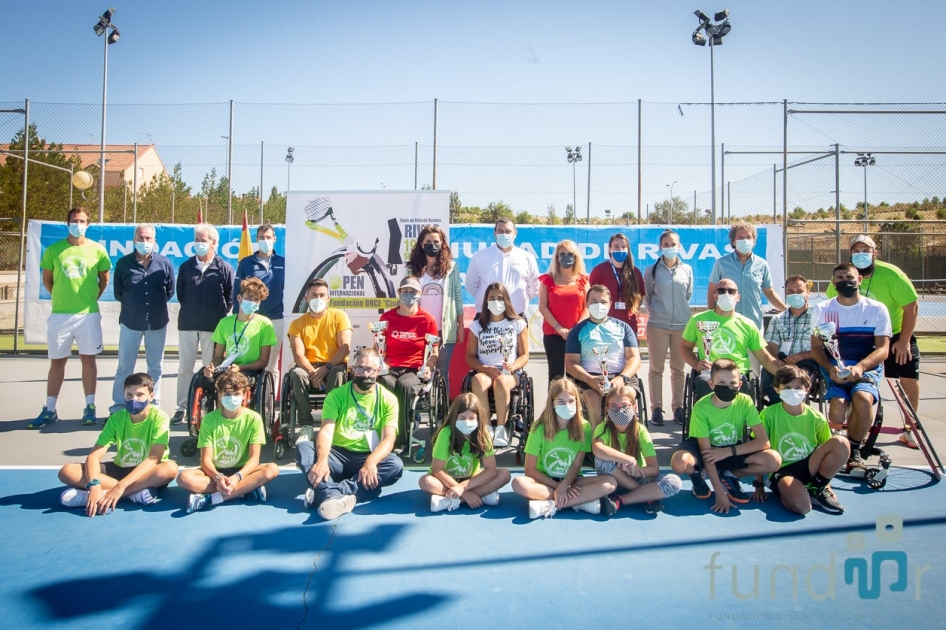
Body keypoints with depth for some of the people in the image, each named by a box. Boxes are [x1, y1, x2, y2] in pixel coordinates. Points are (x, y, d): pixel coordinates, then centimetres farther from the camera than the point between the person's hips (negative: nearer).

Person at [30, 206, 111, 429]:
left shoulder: (97, 250, 0)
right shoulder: (53, 250, 1)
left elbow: (104, 279, 10)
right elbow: (47, 279, 12)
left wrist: (92, 298, 5)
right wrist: (61, 297, 6)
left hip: (88, 314, -1)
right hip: (60, 314, 1)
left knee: (88, 359, 6)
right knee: (57, 361, 8)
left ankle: (90, 407, 14)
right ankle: (49, 410, 15)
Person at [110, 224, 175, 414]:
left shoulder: (164, 263, -2)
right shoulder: (124, 263, -3)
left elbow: (170, 291, 9)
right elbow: (118, 292, 8)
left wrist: (157, 305, 7)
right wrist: (131, 306, 10)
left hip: (157, 323, 1)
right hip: (130, 322, 0)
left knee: (155, 367, 10)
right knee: (125, 366, 5)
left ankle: (154, 407, 20)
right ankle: (118, 407, 14)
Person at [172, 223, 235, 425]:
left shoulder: (224, 268, -2)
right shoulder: (186, 266, 7)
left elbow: (230, 297, 1)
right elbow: (180, 293, 15)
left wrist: (220, 316, 0)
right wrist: (189, 310, 12)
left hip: (212, 326, -3)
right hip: (187, 324, 3)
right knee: (185, 367, 7)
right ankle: (182, 407, 15)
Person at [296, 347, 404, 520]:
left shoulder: (388, 399, 0)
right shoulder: (336, 395, 0)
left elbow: (388, 439, -12)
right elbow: (326, 431, -14)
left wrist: (371, 462, -34)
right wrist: (322, 460, -36)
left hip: (368, 458, 0)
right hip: (338, 455, 1)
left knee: (395, 465, -32)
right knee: (303, 445, -26)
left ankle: (325, 493, -39)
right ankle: (333, 495, -49)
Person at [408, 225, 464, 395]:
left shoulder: (451, 267, 3)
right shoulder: (414, 268, 5)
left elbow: (458, 297, 4)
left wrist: (461, 326, 1)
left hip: (445, 329, -1)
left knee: (442, 372, 5)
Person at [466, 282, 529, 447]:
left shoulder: (518, 324, 10)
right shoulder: (477, 325, 14)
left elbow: (524, 355, 6)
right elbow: (470, 356, 8)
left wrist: (513, 366, -16)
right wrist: (484, 368, -12)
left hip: (510, 373, -1)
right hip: (484, 371, 1)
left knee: (501, 381, -38)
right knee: (478, 380, -36)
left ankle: (501, 428, -28)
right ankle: (486, 428, -32)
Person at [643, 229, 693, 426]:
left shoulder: (686, 270, 6)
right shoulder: (652, 270, 0)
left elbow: (688, 295, 16)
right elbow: (646, 296, 8)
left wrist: (682, 311, 12)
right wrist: (654, 312, 4)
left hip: (682, 324, 2)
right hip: (658, 325, -2)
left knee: (679, 369, 7)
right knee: (656, 368, 3)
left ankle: (678, 407, 17)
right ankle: (656, 408, 9)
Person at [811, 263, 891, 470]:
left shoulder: (877, 309, 5)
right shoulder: (821, 310, 9)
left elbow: (882, 349, -2)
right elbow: (816, 347, 5)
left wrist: (860, 367, -23)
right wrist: (830, 368, -17)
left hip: (867, 367, 0)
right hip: (834, 368, 0)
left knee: (863, 398, -33)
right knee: (838, 404, -31)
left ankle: (854, 449, -8)